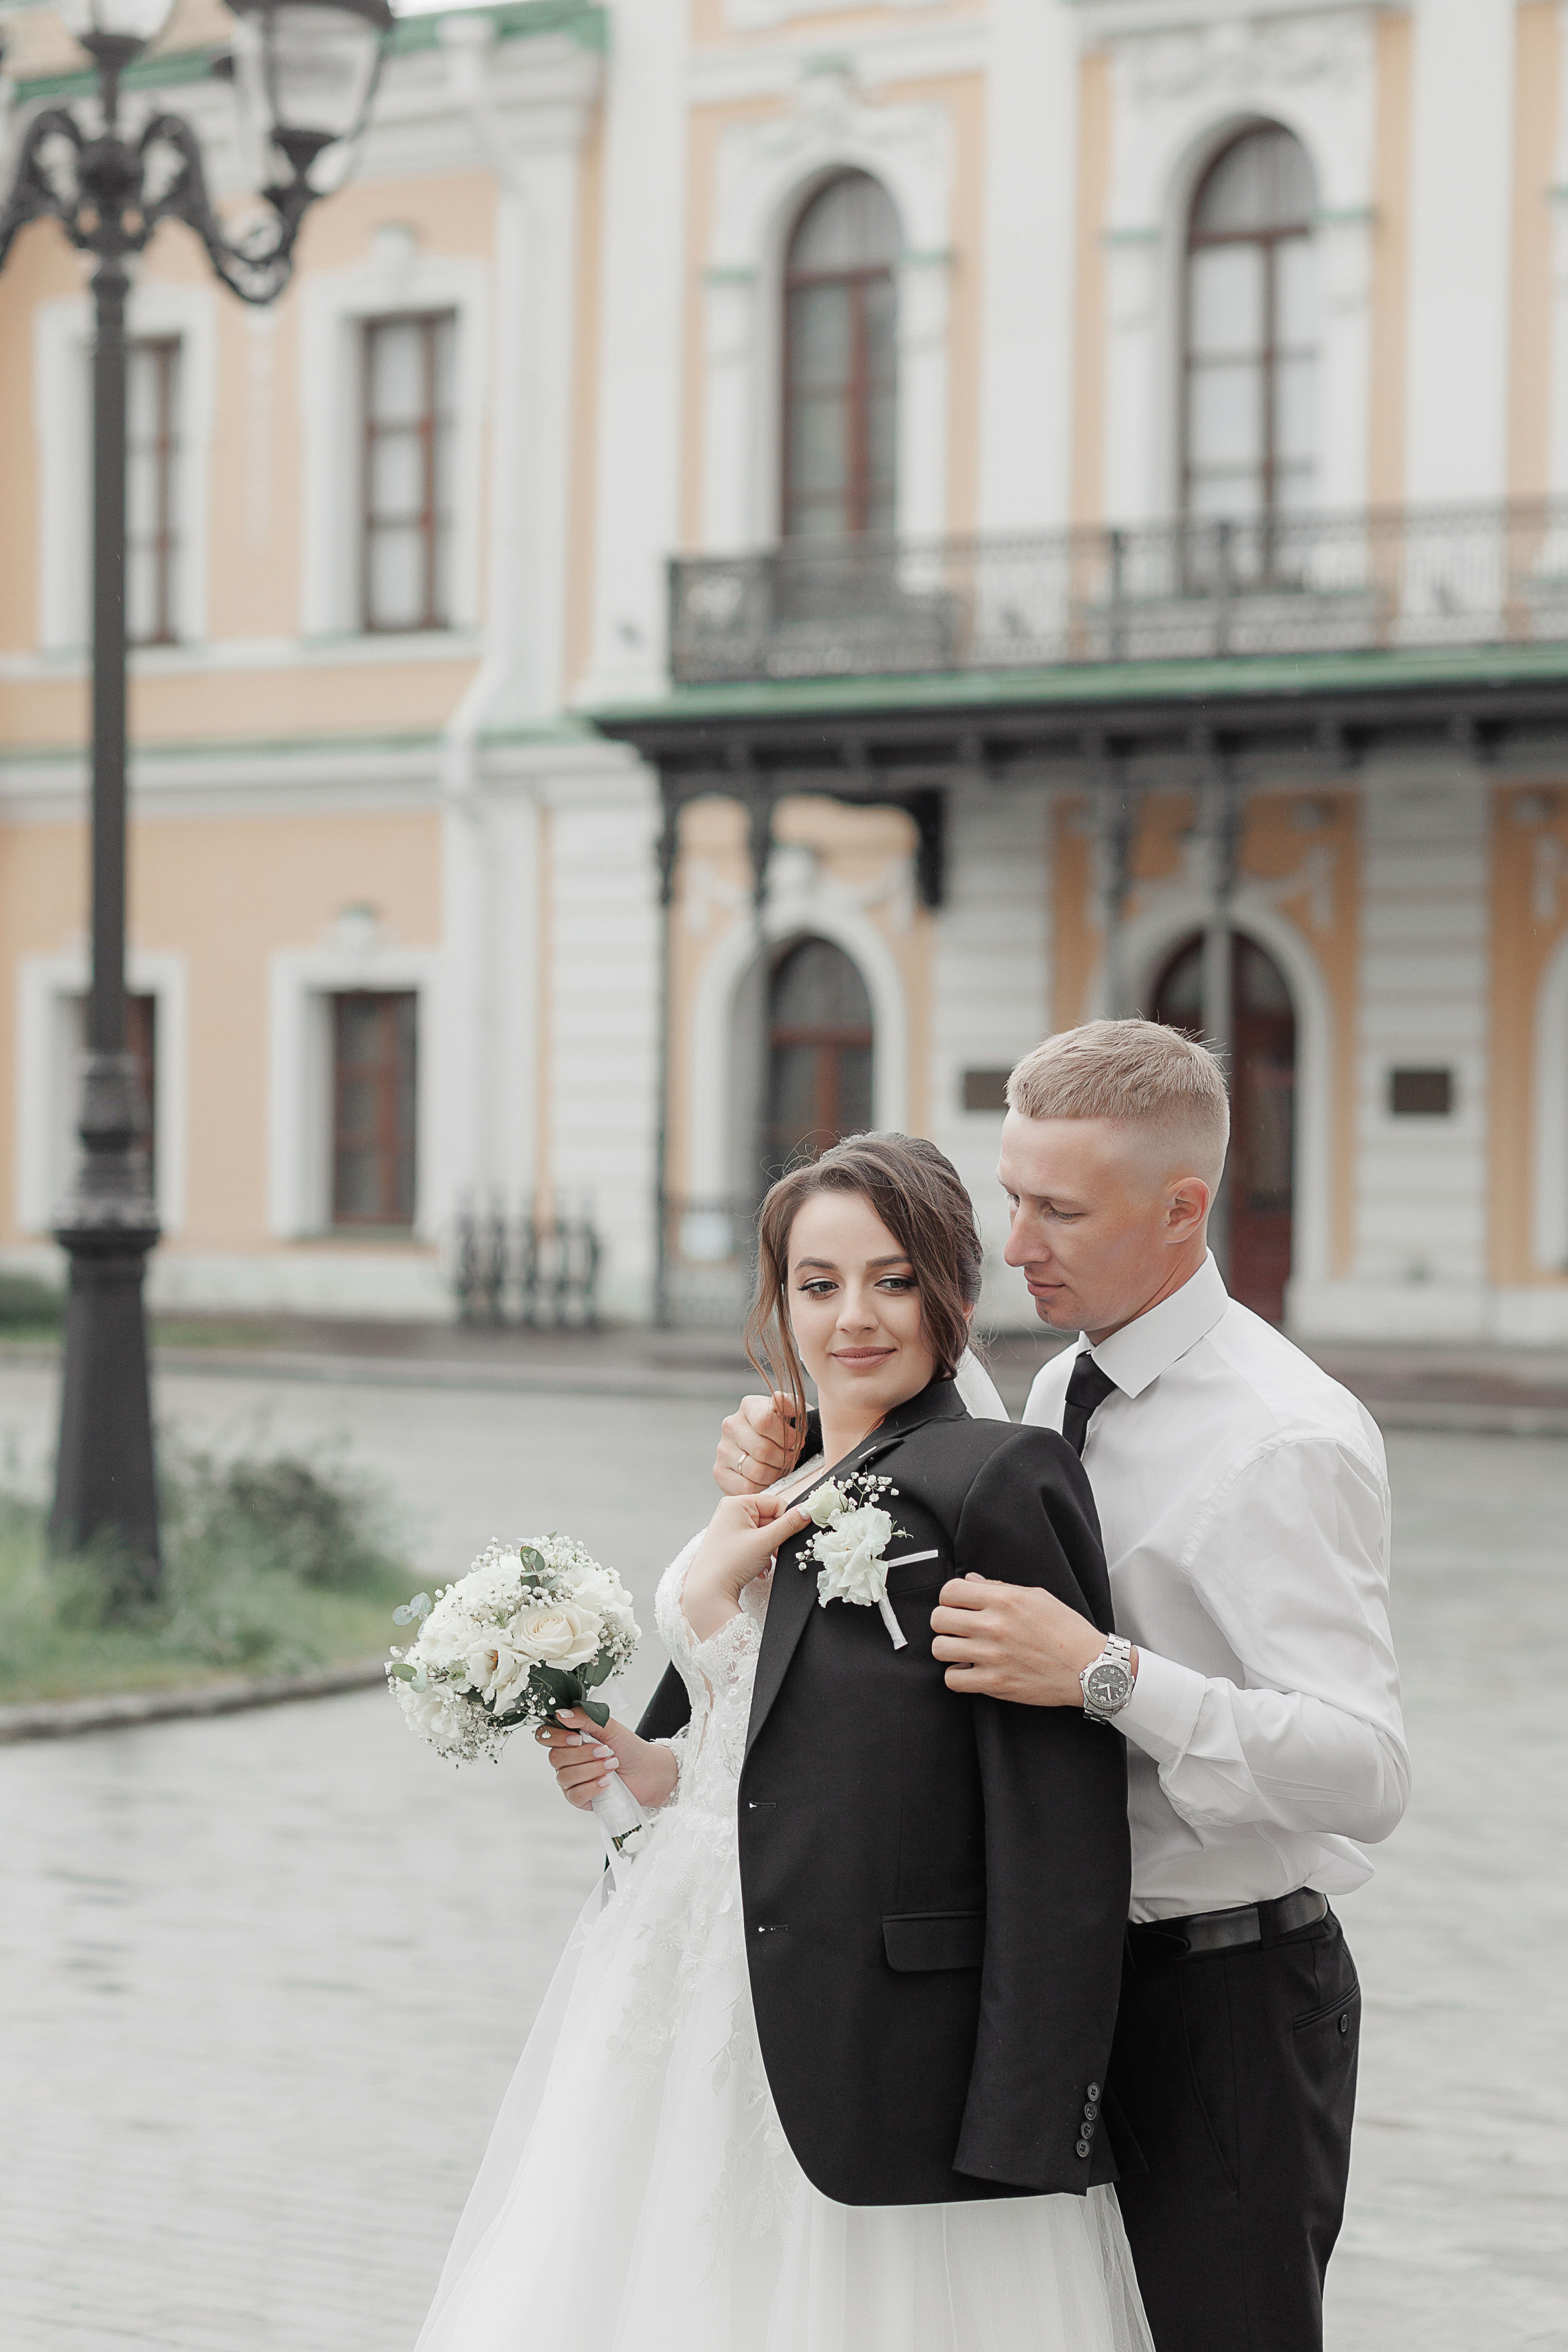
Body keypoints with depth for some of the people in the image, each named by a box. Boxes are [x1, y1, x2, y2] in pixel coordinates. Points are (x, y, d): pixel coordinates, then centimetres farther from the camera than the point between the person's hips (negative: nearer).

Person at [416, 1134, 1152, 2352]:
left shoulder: (1001, 1481, -12)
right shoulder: (781, 1497, 14)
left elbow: (1062, 1838, -16)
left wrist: (1023, 2144, -19)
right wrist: (645, 1767, 2)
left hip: (888, 2056, -8)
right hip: (704, 2019, 8)